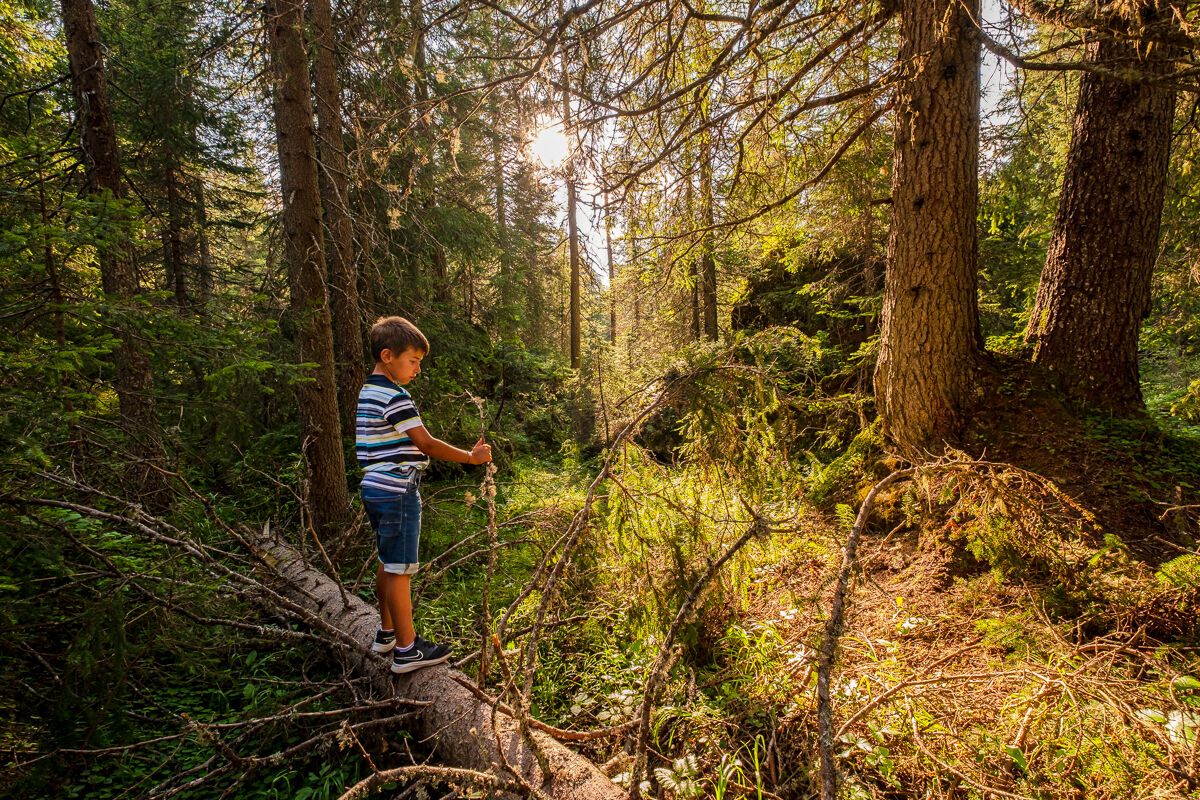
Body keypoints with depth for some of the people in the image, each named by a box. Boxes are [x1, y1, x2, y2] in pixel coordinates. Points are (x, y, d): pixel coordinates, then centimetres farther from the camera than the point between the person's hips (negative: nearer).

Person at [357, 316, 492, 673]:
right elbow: (427, 444, -20)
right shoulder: (395, 397, -18)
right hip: (398, 493, -10)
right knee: (399, 569, -1)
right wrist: (471, 457, -13)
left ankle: (387, 633, 35)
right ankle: (407, 649, 11)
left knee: (388, 564, 20)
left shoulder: (366, 393, 12)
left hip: (374, 489, 10)